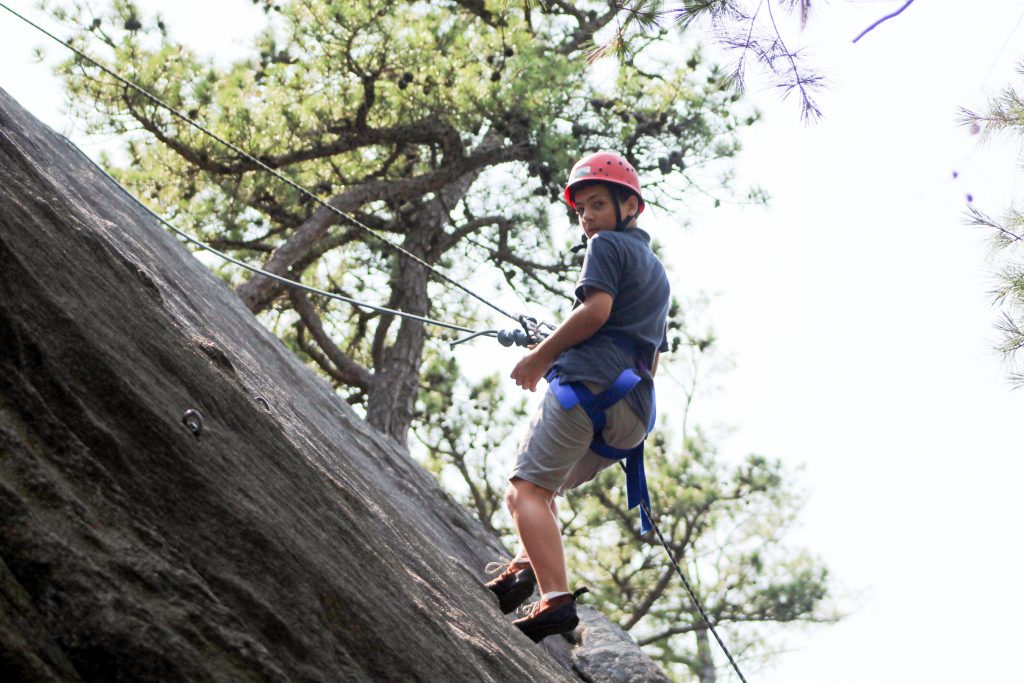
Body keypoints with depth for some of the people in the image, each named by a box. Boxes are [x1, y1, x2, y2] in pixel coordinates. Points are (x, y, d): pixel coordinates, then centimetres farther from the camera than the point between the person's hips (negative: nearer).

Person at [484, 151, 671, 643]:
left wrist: (539, 357, -1)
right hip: (634, 413, 9)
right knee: (538, 487, 19)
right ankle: (527, 564, -5)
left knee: (528, 488, -14)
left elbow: (596, 309, -11)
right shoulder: (657, 273, 34)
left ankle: (556, 598, -30)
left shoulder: (608, 245, 7)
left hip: (590, 382, -9)